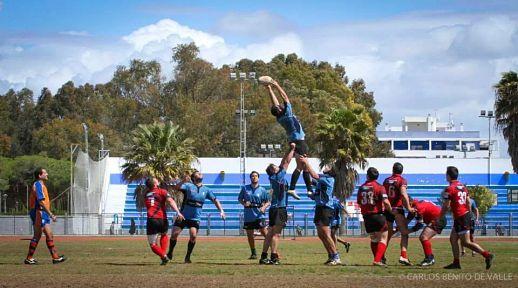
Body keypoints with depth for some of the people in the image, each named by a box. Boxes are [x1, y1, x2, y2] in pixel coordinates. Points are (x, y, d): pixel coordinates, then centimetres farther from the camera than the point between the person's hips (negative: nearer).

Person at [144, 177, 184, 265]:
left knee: (153, 245, 6)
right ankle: (163, 254, 15)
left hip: (151, 221, 0)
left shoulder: (147, 194, 18)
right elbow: (170, 201, -10)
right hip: (162, 220, 0)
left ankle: (163, 256, -19)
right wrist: (178, 212, -19)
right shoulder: (162, 192, 5)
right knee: (164, 235, 32)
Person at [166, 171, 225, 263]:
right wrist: (183, 181, -38)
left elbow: (215, 200, 11)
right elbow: (176, 187, -20)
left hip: (195, 218, 2)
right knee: (174, 234, -6)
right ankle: (170, 253, 18)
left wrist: (221, 211, -2)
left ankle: (187, 257, 1)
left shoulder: (206, 190, 8)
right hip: (183, 216, -2)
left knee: (193, 236, -16)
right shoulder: (189, 186, -4)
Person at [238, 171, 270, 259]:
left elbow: (268, 202, 6)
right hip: (248, 215, 3)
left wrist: (264, 207, -14)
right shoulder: (245, 188, 8)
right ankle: (253, 253, 21)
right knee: (249, 235, 7)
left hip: (259, 215, -3)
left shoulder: (262, 190, 3)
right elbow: (240, 199, 14)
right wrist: (244, 203, -7)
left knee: (263, 232, -13)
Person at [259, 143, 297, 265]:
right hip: (279, 208, -9)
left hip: (275, 208, 9)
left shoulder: (273, 178, 12)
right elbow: (286, 162, -6)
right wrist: (292, 150, 3)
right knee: (276, 234, -11)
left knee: (271, 233, 10)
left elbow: (284, 162, 19)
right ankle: (274, 257, -15)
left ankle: (264, 257, 11)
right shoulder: (278, 176, -10)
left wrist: (290, 150, 18)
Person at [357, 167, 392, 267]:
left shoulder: (361, 188, 6)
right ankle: (377, 260, -14)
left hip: (366, 216, 5)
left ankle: (377, 260, 19)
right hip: (378, 215, -5)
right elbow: (386, 202, -17)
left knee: (373, 239, 19)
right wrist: (390, 210, 0)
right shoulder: (379, 187, -9)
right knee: (383, 238, 1)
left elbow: (359, 203, 11)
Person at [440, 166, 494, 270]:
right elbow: (469, 203, 14)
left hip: (460, 218, -9)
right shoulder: (463, 187, 12)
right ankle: (456, 263, 13)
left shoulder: (449, 189, -13)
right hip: (466, 215, 9)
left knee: (466, 242, -6)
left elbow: (445, 207, -10)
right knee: (453, 239, 14)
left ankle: (487, 255, -14)